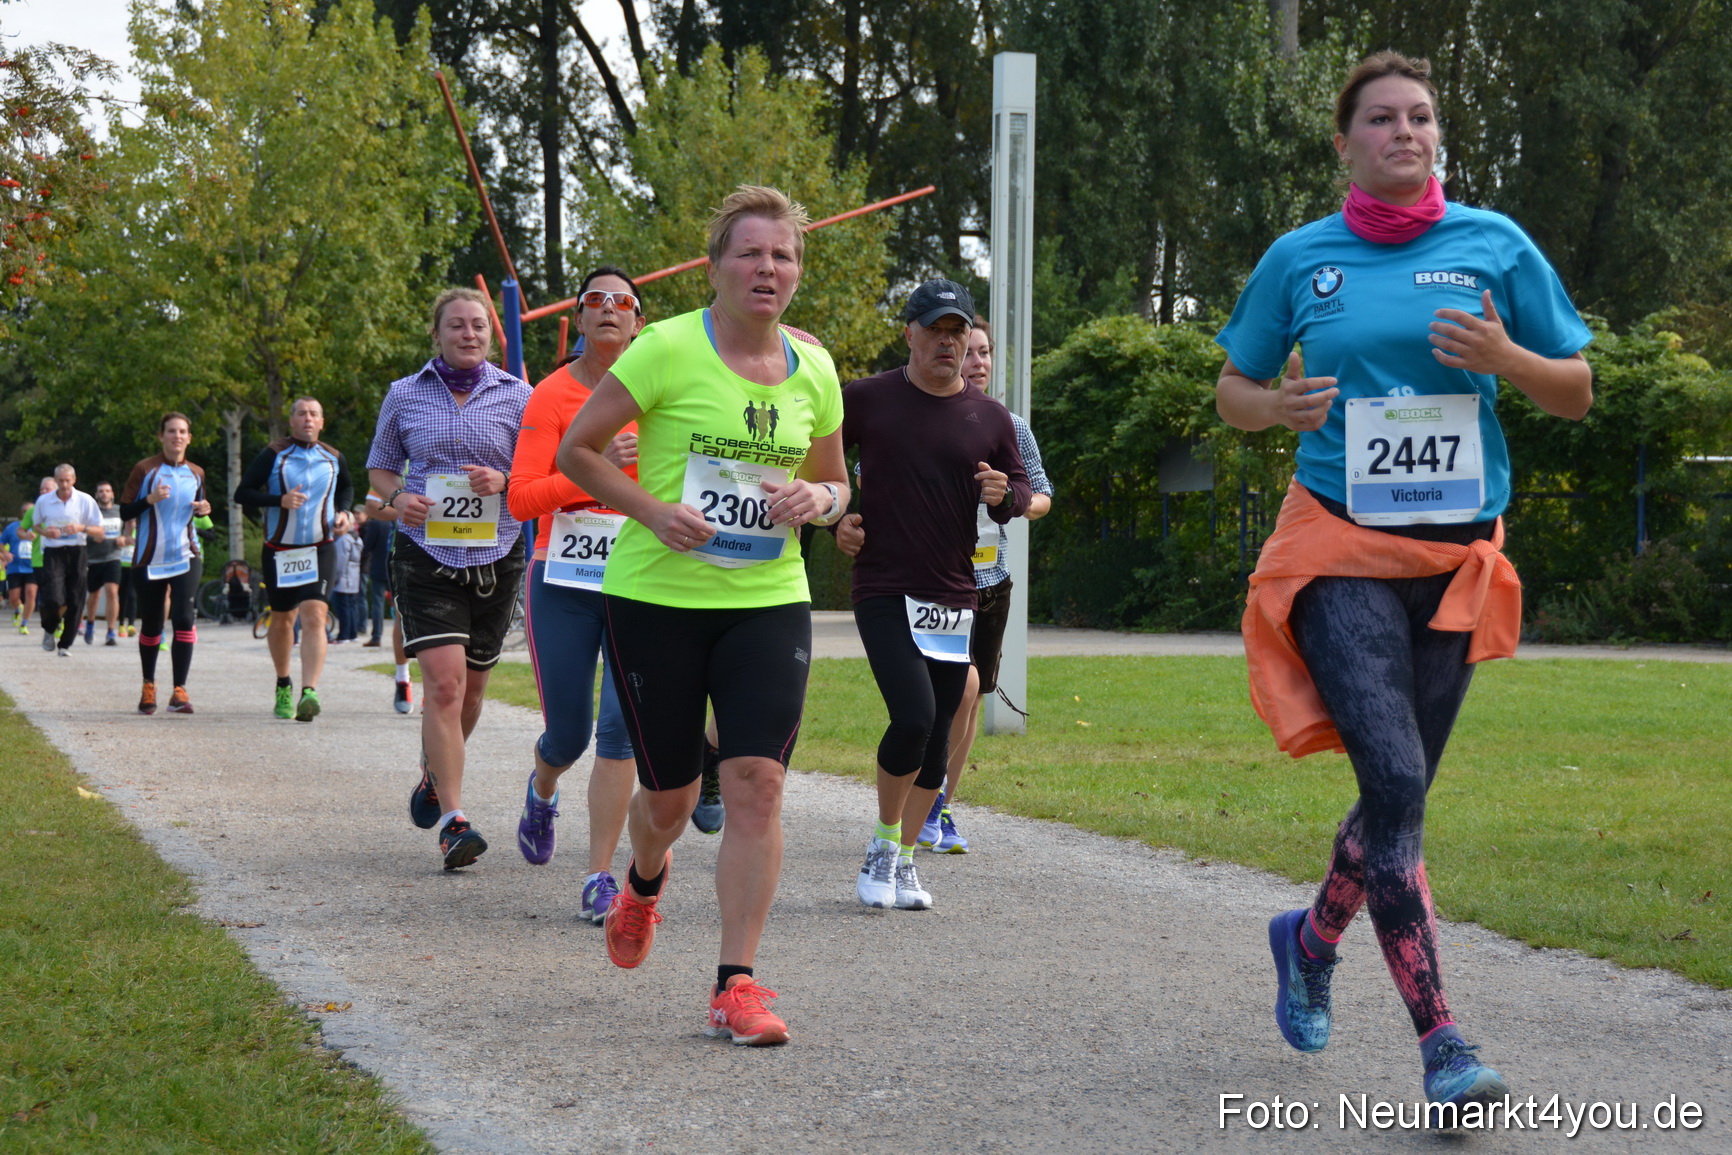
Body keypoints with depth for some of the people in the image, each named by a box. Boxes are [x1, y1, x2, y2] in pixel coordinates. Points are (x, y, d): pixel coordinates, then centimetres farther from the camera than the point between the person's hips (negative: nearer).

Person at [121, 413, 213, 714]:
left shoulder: (196, 474, 9)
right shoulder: (145, 470, -3)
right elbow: (125, 511, -5)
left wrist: (204, 510, 1)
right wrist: (150, 499, -22)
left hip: (186, 556, 2)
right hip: (151, 557, -2)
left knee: (185, 618, -15)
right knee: (151, 624, 8)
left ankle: (179, 690, -14)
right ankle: (148, 687, 27)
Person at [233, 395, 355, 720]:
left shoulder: (335, 459, 6)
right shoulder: (273, 455, -3)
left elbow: (346, 487, 27)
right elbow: (242, 494, -7)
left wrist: (343, 512, 7)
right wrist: (280, 500, -21)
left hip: (320, 550, 0)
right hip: (280, 550, 0)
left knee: (314, 617, -18)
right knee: (282, 620, 12)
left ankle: (309, 692, -28)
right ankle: (283, 685, 35)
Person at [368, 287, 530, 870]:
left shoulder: (516, 395, 4)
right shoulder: (405, 395, 4)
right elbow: (379, 467, 14)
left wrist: (505, 482, -14)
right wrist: (398, 497, -8)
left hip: (495, 555, 2)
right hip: (426, 554, -2)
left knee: (471, 685, 12)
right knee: (444, 681, -15)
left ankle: (432, 775, 41)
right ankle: (452, 821, -15)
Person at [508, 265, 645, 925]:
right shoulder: (551, 395, -4)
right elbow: (521, 499, -11)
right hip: (563, 582, -1)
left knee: (620, 724, -12)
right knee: (568, 733, 8)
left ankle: (600, 880, -6)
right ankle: (542, 792, 46)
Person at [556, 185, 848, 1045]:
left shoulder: (812, 370, 5)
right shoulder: (668, 349, -9)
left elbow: (834, 484, 18)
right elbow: (575, 449, -4)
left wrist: (817, 499, -6)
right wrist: (654, 511, -16)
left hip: (768, 601, 3)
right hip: (656, 596, -3)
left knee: (757, 781, -13)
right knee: (669, 793, 7)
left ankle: (736, 983, -5)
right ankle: (645, 881, 45)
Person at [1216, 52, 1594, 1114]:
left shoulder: (1494, 246, 4)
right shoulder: (1300, 260, 4)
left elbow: (1578, 393, 8)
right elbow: (1232, 389, 15)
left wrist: (1505, 358, -12)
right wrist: (1275, 406, -8)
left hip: (1458, 551, 2)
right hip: (1341, 548, -2)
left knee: (1402, 791, 10)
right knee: (1394, 781, -18)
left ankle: (1312, 939, 41)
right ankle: (1441, 1042, -16)